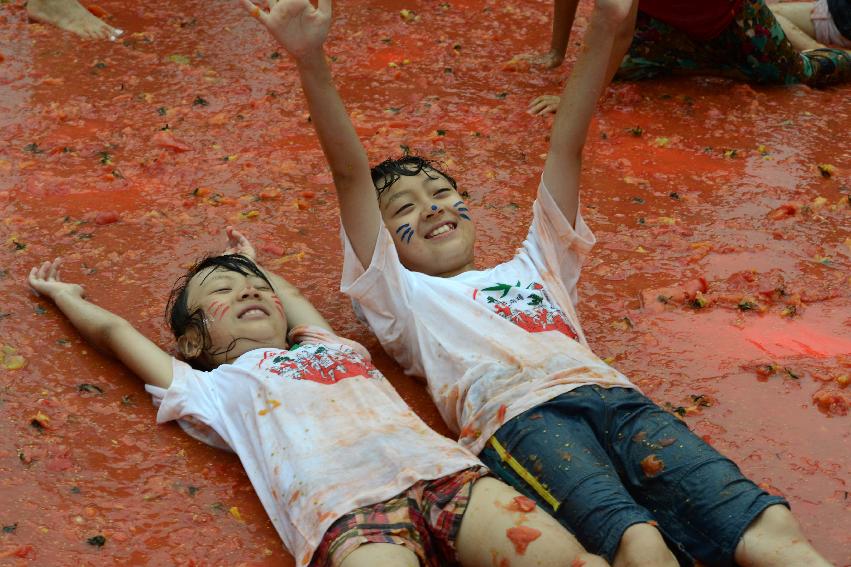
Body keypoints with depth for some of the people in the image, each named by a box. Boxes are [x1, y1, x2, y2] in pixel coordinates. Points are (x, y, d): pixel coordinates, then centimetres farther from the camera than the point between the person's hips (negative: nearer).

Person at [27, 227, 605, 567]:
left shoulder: (331, 347, 38)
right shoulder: (219, 388, 27)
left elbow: (295, 300, 58)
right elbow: (116, 329, 33)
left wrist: (255, 264, 77)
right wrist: (66, 297, 50)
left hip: (445, 470, 5)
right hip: (348, 508, -5)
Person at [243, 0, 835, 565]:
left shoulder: (532, 268, 38)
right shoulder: (407, 299, 27)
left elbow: (566, 147, 31)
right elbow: (352, 174, 16)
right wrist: (312, 62, 7)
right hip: (518, 418, -4)